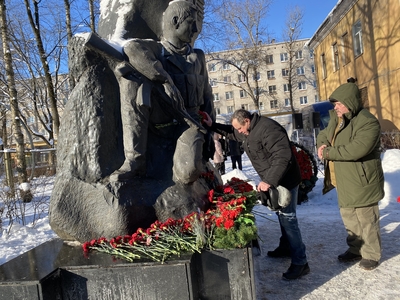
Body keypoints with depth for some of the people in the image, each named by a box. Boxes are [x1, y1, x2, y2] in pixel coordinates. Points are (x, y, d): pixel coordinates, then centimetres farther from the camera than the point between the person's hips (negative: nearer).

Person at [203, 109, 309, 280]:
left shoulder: (268, 129, -27)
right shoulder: (247, 130, 6)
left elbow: (283, 157, -34)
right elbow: (230, 133, 21)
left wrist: (269, 181, -37)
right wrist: (212, 125, 6)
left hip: (285, 181, -10)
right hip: (273, 180, 10)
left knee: (287, 217, -8)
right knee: (281, 214, 22)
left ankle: (300, 262, 1)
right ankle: (286, 247, 39)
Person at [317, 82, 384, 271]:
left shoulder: (368, 122, -20)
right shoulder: (336, 119, 7)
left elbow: (357, 149, -32)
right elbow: (323, 135, 18)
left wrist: (328, 152, -23)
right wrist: (322, 145, -7)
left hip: (362, 182, -8)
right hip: (344, 182, 8)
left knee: (367, 219, 8)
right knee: (349, 218, 20)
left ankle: (371, 255, 26)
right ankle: (355, 249, 38)